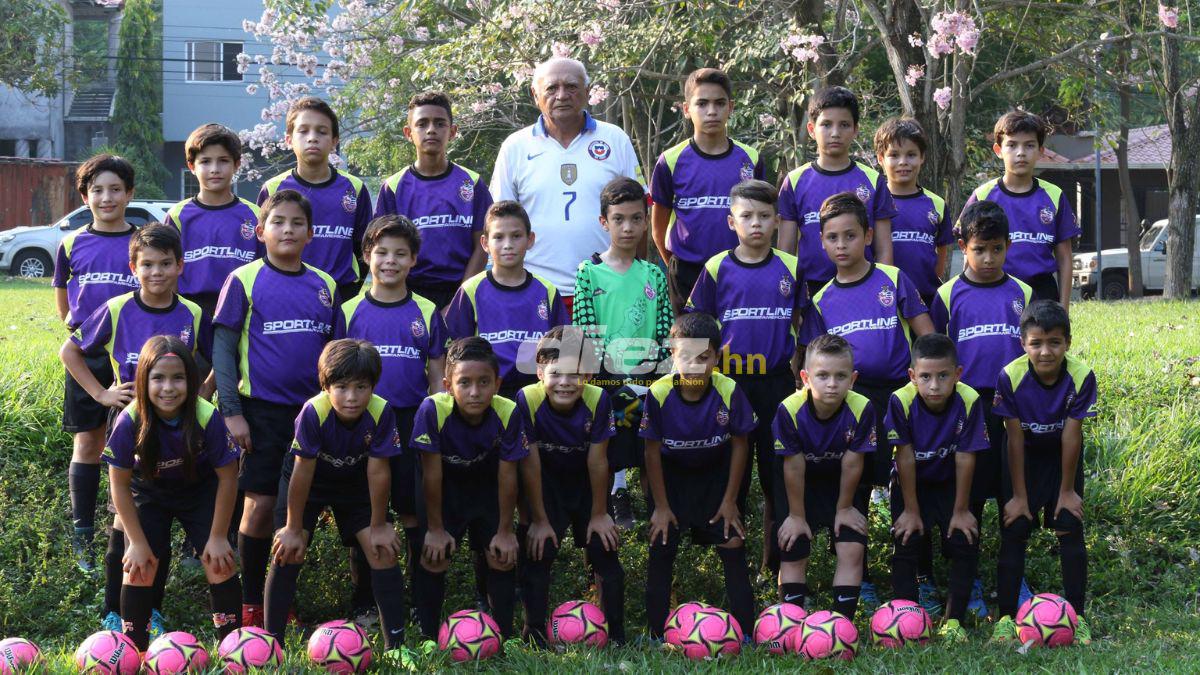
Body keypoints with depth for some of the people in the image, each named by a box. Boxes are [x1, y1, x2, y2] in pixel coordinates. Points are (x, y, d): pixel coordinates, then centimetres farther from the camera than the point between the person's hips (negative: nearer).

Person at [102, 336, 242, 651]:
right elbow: (120, 484, -16)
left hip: (200, 491, 0)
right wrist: (138, 542, -13)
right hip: (149, 493, 0)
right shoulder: (130, 421, -30)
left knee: (219, 563, -7)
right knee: (139, 566, -8)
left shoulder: (207, 418, -31)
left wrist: (218, 537, -12)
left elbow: (227, 477, -17)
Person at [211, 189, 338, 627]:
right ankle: (250, 603, 10)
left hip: (313, 411, 4)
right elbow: (222, 348, -4)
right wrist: (231, 411, -10)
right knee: (260, 505, -2)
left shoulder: (324, 285, 8)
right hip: (263, 410, -4)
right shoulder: (244, 281, -3)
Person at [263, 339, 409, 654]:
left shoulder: (381, 413, -31)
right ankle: (273, 640, -3)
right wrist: (293, 529, -18)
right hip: (309, 482, -1)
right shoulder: (314, 412, -35)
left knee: (384, 552, -9)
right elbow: (302, 473, -27)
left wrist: (378, 526, -13)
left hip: (355, 482, 2)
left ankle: (395, 644, 0)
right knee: (288, 552, -14)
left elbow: (378, 472, -22)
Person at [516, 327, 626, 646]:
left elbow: (597, 462, -17)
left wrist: (599, 514, -8)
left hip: (586, 484, 1)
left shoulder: (597, 400, -26)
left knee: (606, 556, 2)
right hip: (546, 484, -1)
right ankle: (534, 637, 8)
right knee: (536, 556, -7)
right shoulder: (527, 400, -28)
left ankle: (616, 636, 17)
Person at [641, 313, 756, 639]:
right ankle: (657, 634, 9)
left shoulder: (728, 391, -26)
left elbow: (739, 445, -10)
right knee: (661, 549, -4)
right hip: (671, 475, 0)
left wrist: (730, 500, -6)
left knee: (733, 549, -2)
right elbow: (652, 451, -14)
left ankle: (745, 631, 10)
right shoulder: (658, 394, -27)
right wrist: (661, 506, -8)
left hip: (718, 473, 0)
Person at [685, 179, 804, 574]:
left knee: (778, 472, 5)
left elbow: (803, 325, 12)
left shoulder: (790, 268, 3)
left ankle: (776, 563, 15)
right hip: (730, 382, -1)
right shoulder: (716, 269, -1)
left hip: (777, 382, 1)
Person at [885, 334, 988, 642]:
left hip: (950, 483, 1)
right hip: (911, 482, -1)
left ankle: (953, 620, 0)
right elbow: (905, 457, -20)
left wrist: (961, 510, -13)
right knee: (906, 542, -13)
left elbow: (965, 458, -19)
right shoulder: (901, 401, -27)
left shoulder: (969, 401, -25)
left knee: (965, 542, -10)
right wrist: (911, 510, -15)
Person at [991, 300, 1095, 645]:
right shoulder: (1010, 377, -27)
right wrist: (1019, 495, -14)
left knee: (1071, 531, -3)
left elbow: (1071, 436, -19)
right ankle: (1006, 618, 1)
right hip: (1023, 455, 0)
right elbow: (1015, 439, -20)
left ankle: (1077, 616, 6)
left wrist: (1067, 490, -11)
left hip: (1062, 456, 0)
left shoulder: (1081, 376, -26)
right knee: (1014, 532, -4)